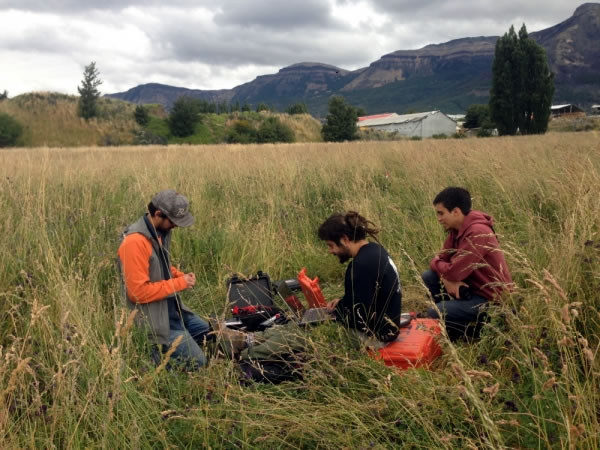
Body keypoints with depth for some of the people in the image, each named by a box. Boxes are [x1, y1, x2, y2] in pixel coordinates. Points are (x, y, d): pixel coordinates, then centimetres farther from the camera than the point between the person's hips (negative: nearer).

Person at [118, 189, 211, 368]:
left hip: (171, 306, 10)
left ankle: (162, 348, 21)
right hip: (153, 316, -10)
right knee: (197, 362, -9)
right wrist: (179, 283, -18)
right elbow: (139, 292, -26)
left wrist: (181, 275, -1)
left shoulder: (161, 231, 3)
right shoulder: (135, 242, -26)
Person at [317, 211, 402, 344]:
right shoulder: (374, 249, 1)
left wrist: (335, 311, -7)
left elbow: (357, 318, -24)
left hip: (377, 334, -10)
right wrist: (342, 301, 6)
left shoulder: (361, 266, -28)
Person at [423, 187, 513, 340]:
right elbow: (440, 258, 6)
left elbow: (453, 271, -27)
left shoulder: (478, 233, -26)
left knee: (433, 315, -15)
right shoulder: (457, 229, 3)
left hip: (492, 300, -9)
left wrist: (441, 268, -5)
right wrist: (447, 279, -15)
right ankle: (451, 319, 10)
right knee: (429, 277, 1)